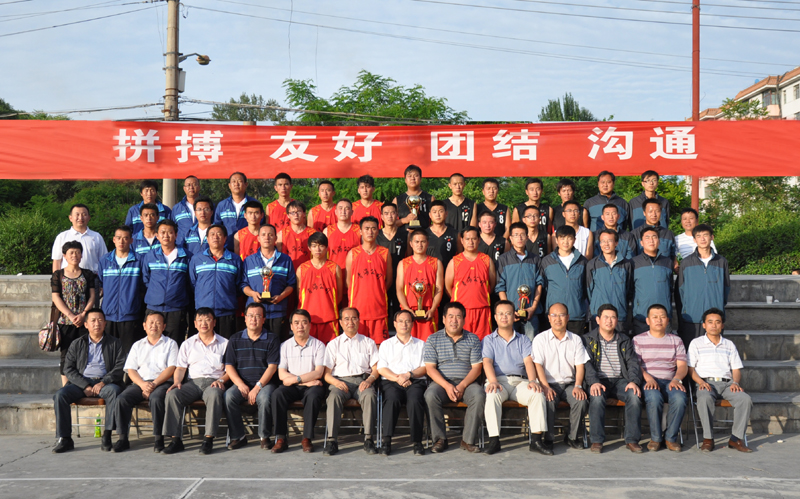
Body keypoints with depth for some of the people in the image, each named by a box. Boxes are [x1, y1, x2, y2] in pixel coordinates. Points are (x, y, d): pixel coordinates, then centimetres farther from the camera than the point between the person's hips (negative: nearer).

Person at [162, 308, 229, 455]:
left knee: (214, 394, -39)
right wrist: (177, 382, -7)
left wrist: (221, 380, -11)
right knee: (172, 394, -28)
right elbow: (180, 367, 13)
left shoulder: (224, 343, 14)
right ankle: (176, 440, -27)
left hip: (213, 382, -2)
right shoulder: (187, 344, 22)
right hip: (192, 382, 3)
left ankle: (208, 439, -38)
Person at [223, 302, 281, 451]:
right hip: (242, 384, 2)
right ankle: (238, 436, -14)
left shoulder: (271, 339, 5)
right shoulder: (235, 340, 14)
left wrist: (257, 387, -16)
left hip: (265, 383, -2)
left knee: (264, 397, -34)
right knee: (229, 396, -28)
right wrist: (240, 384, -11)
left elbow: (272, 367, -4)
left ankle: (265, 436, -14)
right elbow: (229, 366, 8)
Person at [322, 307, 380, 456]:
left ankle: (369, 439, -34)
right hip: (340, 380, 0)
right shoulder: (333, 344, 19)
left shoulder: (369, 343, 21)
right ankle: (332, 441, -36)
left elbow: (376, 368, 11)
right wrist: (336, 382, -12)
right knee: (334, 396, -34)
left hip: (362, 380, 0)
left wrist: (369, 380, -10)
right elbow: (326, 373, 10)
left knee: (370, 395, -34)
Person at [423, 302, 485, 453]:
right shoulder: (433, 339, 7)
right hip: (442, 382, -1)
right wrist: (447, 386, -17)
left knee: (479, 395, -31)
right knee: (430, 395, -32)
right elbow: (430, 368, -1)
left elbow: (476, 368, 2)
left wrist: (462, 386, -15)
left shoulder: (473, 339, 10)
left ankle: (468, 440, -20)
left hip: (467, 382, 1)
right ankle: (440, 439, -18)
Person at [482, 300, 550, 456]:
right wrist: (493, 382, -21)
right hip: (498, 379, -1)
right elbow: (487, 362, -1)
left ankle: (536, 440, -27)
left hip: (520, 381, 2)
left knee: (537, 394, -29)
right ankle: (494, 440, -31)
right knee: (492, 395, -35)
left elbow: (528, 361, 4)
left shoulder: (523, 340, 20)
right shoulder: (489, 340, 16)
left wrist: (532, 380, -17)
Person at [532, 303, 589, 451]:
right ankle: (548, 438, -14)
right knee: (549, 401, -33)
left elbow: (580, 365, 6)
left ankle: (572, 437, -6)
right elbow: (537, 365, -5)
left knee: (582, 401, -26)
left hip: (569, 383, 2)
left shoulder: (575, 339, 13)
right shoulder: (540, 339, 4)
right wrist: (546, 387, -18)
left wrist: (578, 386, -10)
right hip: (549, 383, -2)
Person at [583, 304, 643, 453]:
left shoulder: (624, 341, 19)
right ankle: (597, 440, -28)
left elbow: (632, 362, 7)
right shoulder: (588, 339, 10)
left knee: (635, 395, -29)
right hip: (599, 381, -2)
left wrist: (633, 381, -14)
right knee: (597, 397, -36)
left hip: (619, 380, 2)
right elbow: (587, 363, -4)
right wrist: (594, 382, -23)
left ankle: (632, 440, -21)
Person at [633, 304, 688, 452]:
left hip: (670, 382, 2)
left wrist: (676, 379, -14)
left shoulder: (676, 341, 18)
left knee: (680, 398, -33)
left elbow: (682, 365, 8)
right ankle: (655, 438, -18)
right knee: (654, 397, -37)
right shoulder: (638, 340, 11)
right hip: (648, 382, -2)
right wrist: (648, 378, -19)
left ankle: (670, 437, -14)